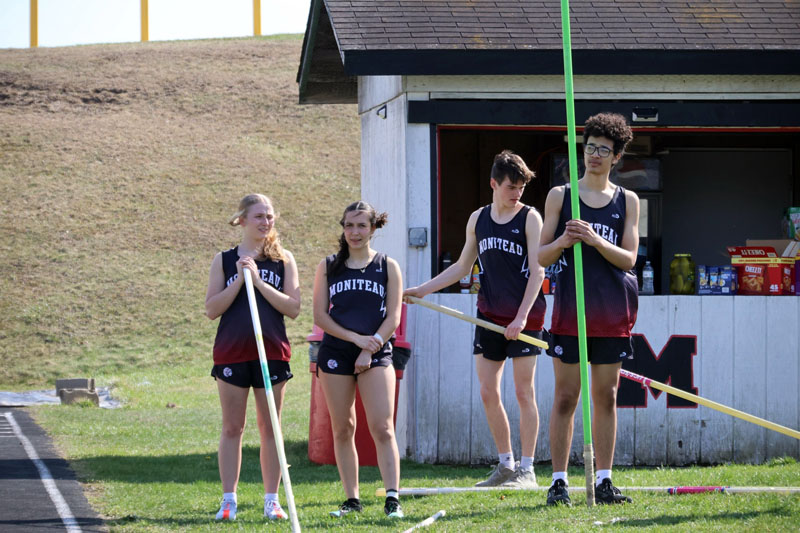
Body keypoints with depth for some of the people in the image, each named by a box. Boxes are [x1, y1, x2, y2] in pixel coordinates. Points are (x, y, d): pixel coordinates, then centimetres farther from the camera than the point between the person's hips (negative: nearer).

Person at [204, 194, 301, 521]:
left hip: (272, 351, 0)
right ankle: (228, 500, 5)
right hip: (232, 352, 0)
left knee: (270, 428, 4)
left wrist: (259, 281, -11)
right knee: (232, 428, 2)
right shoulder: (224, 260, 6)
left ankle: (272, 500, 10)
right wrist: (240, 279, -11)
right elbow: (211, 309, -1)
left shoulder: (283, 259, 6)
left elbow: (293, 308, -3)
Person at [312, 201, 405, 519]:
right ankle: (351, 500, 11)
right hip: (335, 354, 2)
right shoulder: (328, 267, 8)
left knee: (382, 428, -12)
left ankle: (392, 499, -16)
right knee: (343, 430, 4)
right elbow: (320, 316, 3)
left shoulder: (387, 267, 6)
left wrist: (369, 350, -11)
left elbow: (393, 317, 1)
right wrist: (355, 337, -10)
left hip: (375, 356, -2)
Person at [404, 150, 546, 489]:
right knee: (488, 392, 4)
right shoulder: (478, 220, 11)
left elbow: (537, 271, -9)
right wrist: (422, 290, 14)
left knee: (523, 391, -3)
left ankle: (527, 469, 1)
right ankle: (505, 464, 14)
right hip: (489, 314, 5)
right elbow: (462, 267, 20)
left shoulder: (530, 218, -4)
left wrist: (521, 317, -18)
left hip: (524, 316, -5)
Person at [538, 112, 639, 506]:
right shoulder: (560, 196, 7)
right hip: (570, 309, -1)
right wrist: (563, 241, -16)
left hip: (613, 311, 1)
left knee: (606, 396, 4)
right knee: (565, 396, -3)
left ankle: (604, 480, 9)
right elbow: (541, 256, 5)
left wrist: (595, 240, -16)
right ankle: (558, 481, 0)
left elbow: (628, 258, 1)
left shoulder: (627, 201, 9)